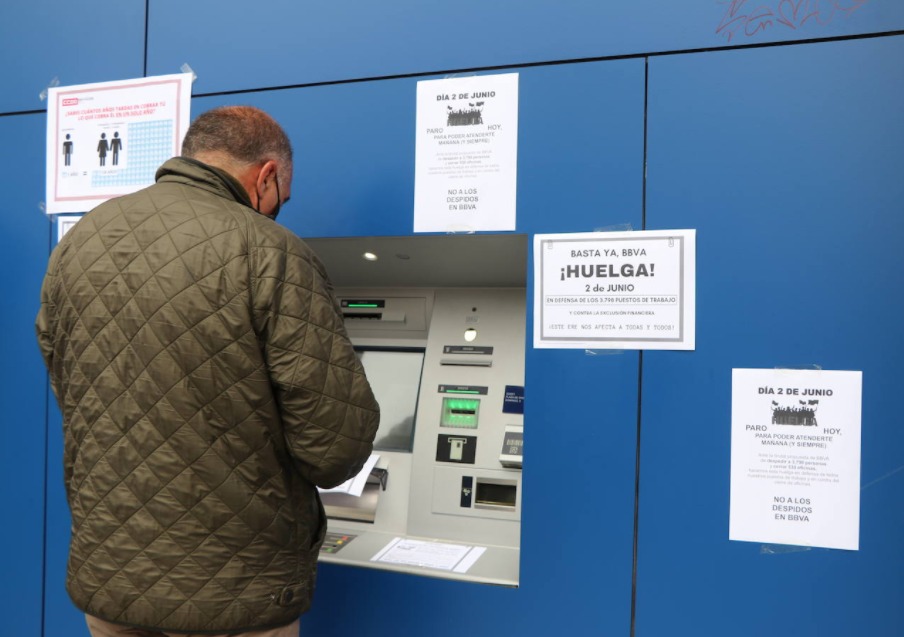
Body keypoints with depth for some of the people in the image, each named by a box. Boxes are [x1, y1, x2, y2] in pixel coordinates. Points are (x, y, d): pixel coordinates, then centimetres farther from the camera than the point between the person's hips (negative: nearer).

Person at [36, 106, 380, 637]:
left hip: (102, 579, 5)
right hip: (234, 594, -5)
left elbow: (72, 397, 10)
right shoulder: (272, 254, -18)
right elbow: (339, 444, -20)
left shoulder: (76, 244, 2)